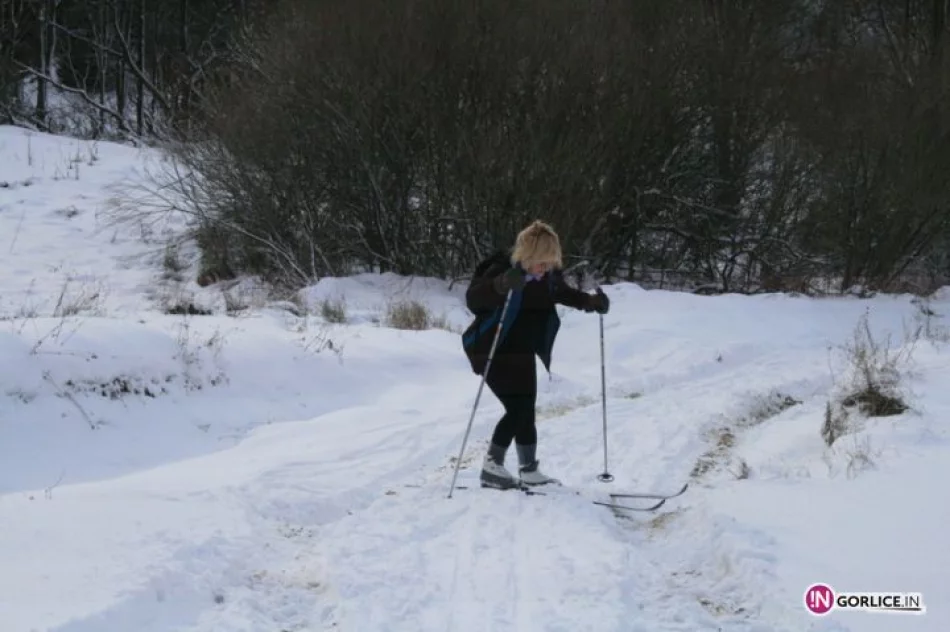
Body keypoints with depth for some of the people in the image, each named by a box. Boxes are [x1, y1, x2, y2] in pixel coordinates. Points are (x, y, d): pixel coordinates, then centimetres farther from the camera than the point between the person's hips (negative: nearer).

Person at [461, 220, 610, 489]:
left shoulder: (549, 274, -3)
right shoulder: (504, 269, -25)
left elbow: (561, 293, 19)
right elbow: (473, 298, -37)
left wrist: (590, 302, 3)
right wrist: (502, 284, -55)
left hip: (523, 353, 7)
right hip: (494, 352, -7)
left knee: (525, 412, 11)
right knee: (518, 409, -13)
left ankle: (529, 471, 20)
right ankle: (492, 466, -3)